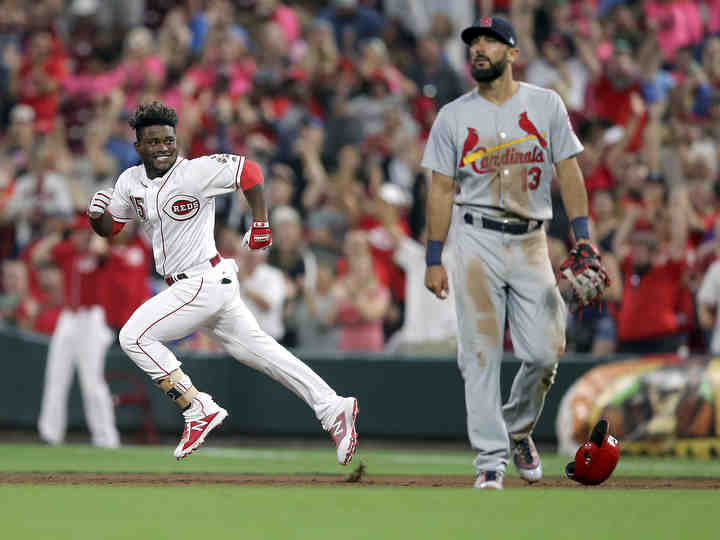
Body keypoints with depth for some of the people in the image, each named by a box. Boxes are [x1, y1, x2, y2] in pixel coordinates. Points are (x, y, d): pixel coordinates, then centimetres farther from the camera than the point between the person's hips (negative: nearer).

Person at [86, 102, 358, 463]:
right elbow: (108, 228, 15)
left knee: (134, 336, -14)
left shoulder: (196, 171, -14)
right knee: (259, 351, 10)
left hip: (206, 281, -8)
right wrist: (96, 214, -8)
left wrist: (260, 224, -3)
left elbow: (249, 170, -6)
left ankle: (198, 409, -12)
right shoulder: (131, 181, 7)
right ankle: (332, 409, 11)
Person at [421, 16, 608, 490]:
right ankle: (491, 459, -3)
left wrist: (583, 240, -4)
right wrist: (434, 260, 1)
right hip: (478, 242, -1)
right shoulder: (454, 116, 5)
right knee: (481, 354, -7)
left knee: (545, 352, -5)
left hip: (531, 242, 1)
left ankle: (519, 428, 22)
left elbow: (569, 171, 5)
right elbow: (441, 190, 5)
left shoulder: (546, 105, 6)